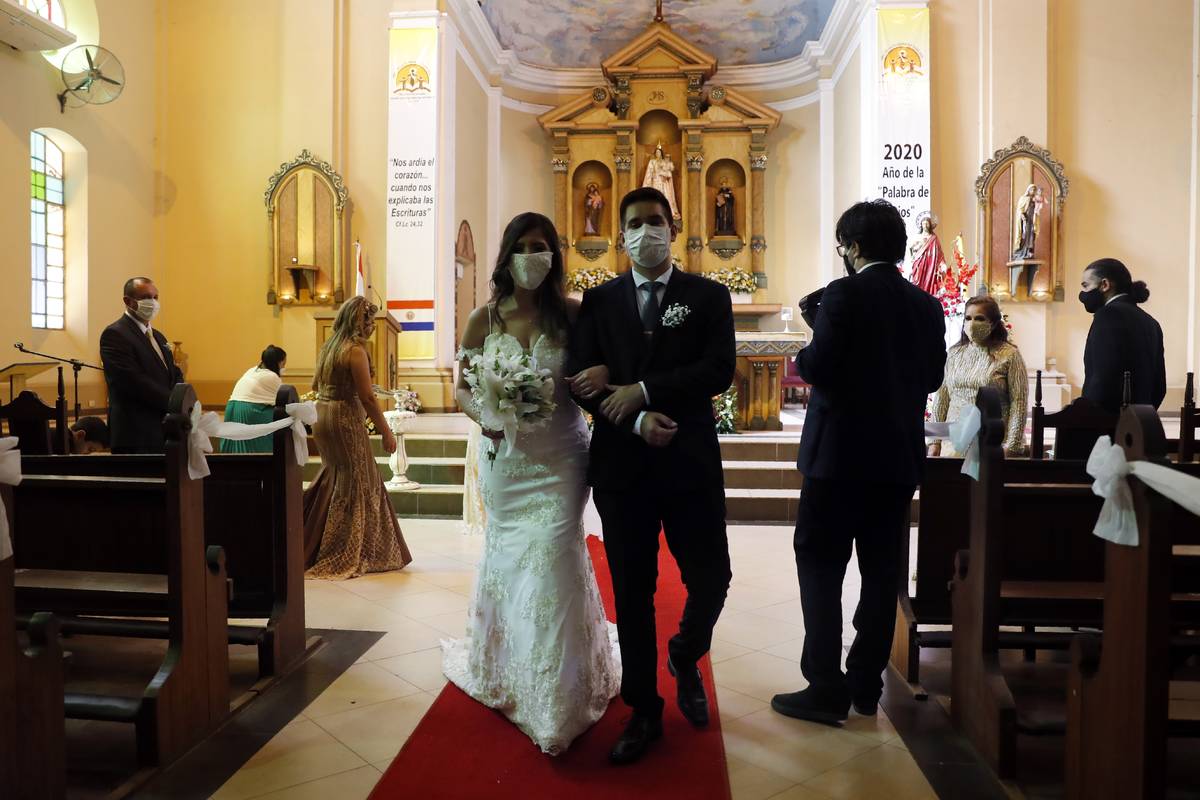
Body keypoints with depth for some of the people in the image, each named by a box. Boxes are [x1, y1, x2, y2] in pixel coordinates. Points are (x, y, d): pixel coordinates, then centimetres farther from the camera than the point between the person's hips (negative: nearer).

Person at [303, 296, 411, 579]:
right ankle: (349, 556, 11)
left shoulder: (327, 347, 9)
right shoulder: (356, 351, -15)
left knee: (334, 476, 23)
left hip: (321, 416, 8)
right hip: (345, 420, -8)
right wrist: (386, 432, -13)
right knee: (356, 484, 3)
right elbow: (367, 398, -18)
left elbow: (316, 385, 18)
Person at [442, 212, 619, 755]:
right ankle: (506, 670, 40)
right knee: (508, 561, 15)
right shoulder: (484, 320, 1)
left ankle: (555, 702, 11)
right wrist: (482, 415, -17)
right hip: (506, 458, 2)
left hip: (560, 459, -2)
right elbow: (462, 389, 4)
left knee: (550, 562, -7)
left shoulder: (571, 314, -3)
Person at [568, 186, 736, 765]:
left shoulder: (709, 296, 4)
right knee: (632, 592, 9)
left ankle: (684, 658, 38)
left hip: (691, 463, -1)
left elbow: (719, 370, -10)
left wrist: (641, 390, -16)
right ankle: (644, 711, 27)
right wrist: (636, 420, -15)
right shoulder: (598, 301, 8)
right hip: (622, 465, 1)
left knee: (711, 577, 4)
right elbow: (582, 382, -1)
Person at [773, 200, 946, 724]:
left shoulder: (843, 295, -12)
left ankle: (827, 688, 3)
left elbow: (817, 369, -18)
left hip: (841, 451, -6)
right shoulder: (926, 306, 7)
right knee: (881, 569, 12)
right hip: (900, 454, 6)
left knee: (820, 564, 3)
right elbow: (932, 377, 12)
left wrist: (805, 353, 2)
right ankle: (866, 684, 21)